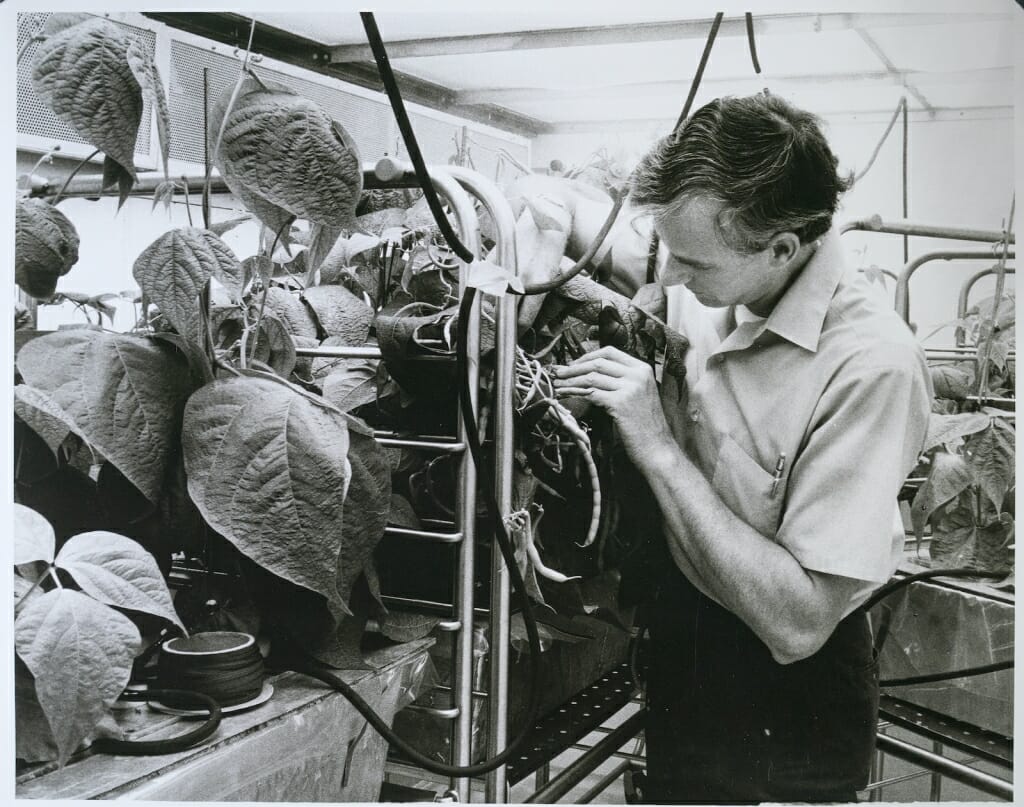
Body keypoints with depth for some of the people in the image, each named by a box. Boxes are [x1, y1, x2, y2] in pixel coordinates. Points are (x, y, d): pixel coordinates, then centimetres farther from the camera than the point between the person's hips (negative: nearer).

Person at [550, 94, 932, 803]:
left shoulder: (871, 365, -30)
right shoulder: (709, 290, -11)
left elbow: (797, 624, -32)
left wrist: (658, 449, -31)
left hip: (789, 691, -6)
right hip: (679, 620, 6)